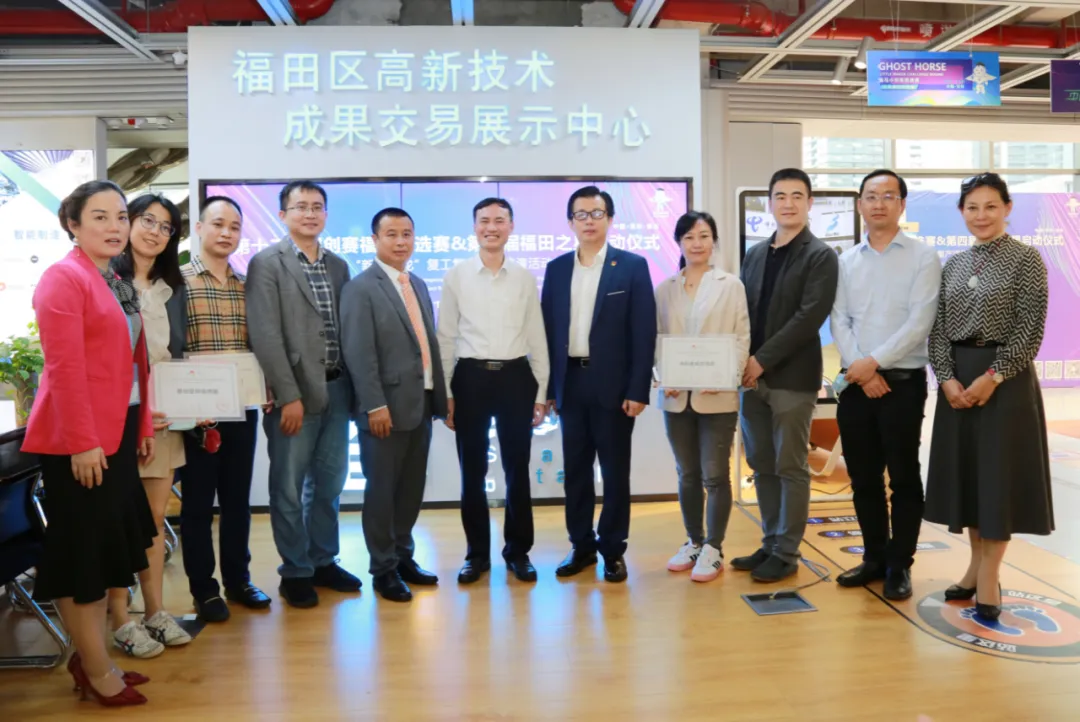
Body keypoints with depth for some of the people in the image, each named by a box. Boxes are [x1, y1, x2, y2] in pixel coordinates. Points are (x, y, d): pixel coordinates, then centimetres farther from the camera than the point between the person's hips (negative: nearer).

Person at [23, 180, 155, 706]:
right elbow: (64, 368, -19)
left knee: (107, 548, 15)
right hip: (78, 440, -9)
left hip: (117, 435, 9)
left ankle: (89, 658, 29)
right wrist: (82, 442, -21)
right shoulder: (63, 278, -12)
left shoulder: (117, 283, 14)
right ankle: (96, 670, 16)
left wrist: (143, 428, 13)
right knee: (83, 552, 3)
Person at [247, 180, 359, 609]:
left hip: (336, 390, 5)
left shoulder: (338, 266, 12)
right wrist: (289, 396, -15)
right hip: (294, 392, -5)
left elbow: (346, 328, 11)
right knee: (289, 489, 5)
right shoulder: (267, 263, -4)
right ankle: (295, 572, 20)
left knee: (329, 484, 14)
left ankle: (323, 561, 29)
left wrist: (351, 387, 5)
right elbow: (265, 335, -11)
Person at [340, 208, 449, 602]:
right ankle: (384, 569, 18)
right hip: (387, 407, -7)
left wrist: (439, 396, 11)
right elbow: (358, 353, -15)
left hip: (421, 404, 7)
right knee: (381, 490, 5)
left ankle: (404, 557, 29)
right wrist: (375, 404, -20)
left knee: (411, 488, 15)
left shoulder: (418, 285, 15)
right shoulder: (361, 288, -7)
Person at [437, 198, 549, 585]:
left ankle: (518, 551, 24)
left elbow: (537, 338, 7)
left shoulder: (525, 278, 5)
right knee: (473, 471, 8)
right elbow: (445, 338, 4)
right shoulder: (456, 276, 2)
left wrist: (541, 393, 4)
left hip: (516, 377, 1)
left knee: (517, 469, 8)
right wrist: (444, 393, 1)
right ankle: (477, 553, 23)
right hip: (471, 378, 0)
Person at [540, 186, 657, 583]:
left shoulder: (633, 266, -1)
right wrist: (548, 387, 4)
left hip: (613, 384, -3)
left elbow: (644, 332, -5)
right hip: (570, 383, 3)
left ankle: (613, 549, 20)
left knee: (615, 471, 6)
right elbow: (549, 330, 8)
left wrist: (638, 390, -11)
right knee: (575, 470, 10)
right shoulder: (556, 269, 9)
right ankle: (581, 545, 24)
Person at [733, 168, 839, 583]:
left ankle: (787, 553, 14)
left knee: (790, 467, 3)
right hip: (753, 376, 6)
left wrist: (762, 359, -17)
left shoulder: (820, 256, -3)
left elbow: (810, 316, -14)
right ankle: (770, 544, 24)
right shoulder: (755, 255, 14)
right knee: (762, 466, 12)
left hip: (792, 377, -5)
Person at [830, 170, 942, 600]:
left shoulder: (923, 258, -1)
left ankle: (899, 565, 18)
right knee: (863, 477, 10)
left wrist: (873, 362, -16)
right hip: (855, 384, 4)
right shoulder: (846, 262, 9)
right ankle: (874, 558, 24)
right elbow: (839, 321, 2)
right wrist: (860, 372, -10)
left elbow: (919, 322, -11)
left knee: (903, 478, 4)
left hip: (902, 383, -3)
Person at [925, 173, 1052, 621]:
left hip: (1005, 378, -5)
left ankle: (990, 577, 11)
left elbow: (1030, 329, -9)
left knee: (1000, 472, 0)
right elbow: (938, 328, 6)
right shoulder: (952, 265, 10)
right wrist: (947, 377, -7)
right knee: (965, 470, 9)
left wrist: (993, 376, -16)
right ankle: (976, 565, 22)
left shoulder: (1026, 259, -3)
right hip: (957, 380, 5)